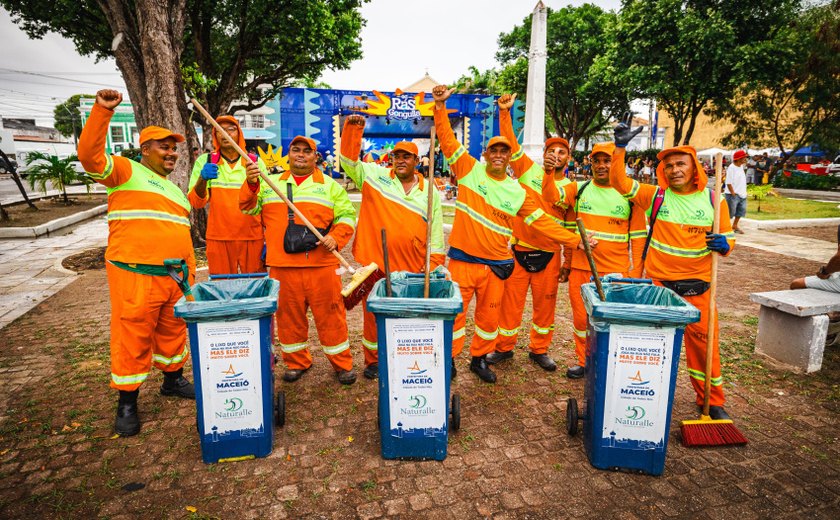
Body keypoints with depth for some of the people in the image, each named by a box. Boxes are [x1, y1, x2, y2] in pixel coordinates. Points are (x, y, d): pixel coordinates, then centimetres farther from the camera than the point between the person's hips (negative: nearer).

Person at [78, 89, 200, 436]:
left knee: (173, 332, 17)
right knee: (133, 337, 1)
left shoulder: (175, 190, 22)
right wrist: (102, 111, -25)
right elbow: (91, 156, -18)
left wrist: (191, 275, 20)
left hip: (175, 277, 7)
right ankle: (127, 403, 15)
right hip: (136, 275, -6)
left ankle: (173, 380, 35)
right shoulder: (126, 172, 2)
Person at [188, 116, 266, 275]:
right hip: (219, 238, 0)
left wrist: (269, 240, 5)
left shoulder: (256, 162, 8)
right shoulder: (205, 161, 7)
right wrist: (202, 179, -22)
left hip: (253, 238, 0)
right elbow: (196, 203, -2)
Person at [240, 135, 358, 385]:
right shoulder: (270, 184, 18)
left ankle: (342, 364, 16)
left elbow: (347, 215, 6)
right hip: (282, 265, 2)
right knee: (289, 315, 10)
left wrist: (336, 237, -12)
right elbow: (249, 208, 11)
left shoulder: (330, 186, 10)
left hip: (321, 264, -2)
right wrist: (251, 184, -7)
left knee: (330, 314, 1)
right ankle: (296, 362, 27)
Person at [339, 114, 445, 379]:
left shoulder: (430, 191, 9)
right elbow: (349, 160, 0)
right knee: (373, 315, 9)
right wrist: (352, 129, -13)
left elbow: (436, 232, 9)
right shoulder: (374, 176, 5)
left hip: (413, 268, 1)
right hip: (375, 264, -1)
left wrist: (434, 265, 5)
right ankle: (373, 361, 27)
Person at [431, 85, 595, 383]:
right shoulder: (470, 171, -1)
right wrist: (440, 106, -16)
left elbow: (542, 222, 5)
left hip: (495, 265, 3)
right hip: (462, 259, -2)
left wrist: (575, 241, 1)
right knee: (455, 312, 4)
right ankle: (449, 359, 21)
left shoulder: (517, 192, 5)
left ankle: (480, 358, 33)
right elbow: (448, 141, -6)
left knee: (489, 315, 13)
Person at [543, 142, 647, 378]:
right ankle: (584, 361, 31)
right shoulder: (579, 189, 4)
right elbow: (551, 196, -12)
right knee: (581, 318, 11)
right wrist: (548, 173, -31)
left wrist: (635, 274, -2)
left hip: (616, 271, -2)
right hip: (581, 269, 2)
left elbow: (638, 238, 2)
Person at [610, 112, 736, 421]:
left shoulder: (714, 201, 2)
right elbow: (619, 182, -9)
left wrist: (723, 244, -15)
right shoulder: (656, 196, -1)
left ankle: (712, 401, 27)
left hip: (697, 287, 1)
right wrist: (620, 147, -17)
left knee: (705, 343, 8)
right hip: (658, 283, -1)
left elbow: (728, 240, 9)